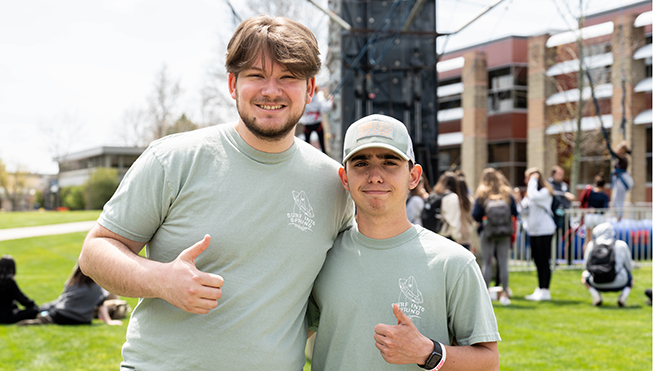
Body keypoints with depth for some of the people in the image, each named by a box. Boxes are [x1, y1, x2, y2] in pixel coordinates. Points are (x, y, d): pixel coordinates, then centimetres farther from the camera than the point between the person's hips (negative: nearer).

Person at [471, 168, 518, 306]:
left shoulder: (481, 195, -5)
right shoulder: (507, 194, 1)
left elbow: (475, 215, -7)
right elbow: (515, 213, 2)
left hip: (487, 232, -2)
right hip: (504, 233, 2)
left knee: (487, 262, 3)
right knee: (503, 262, 6)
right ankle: (504, 293, 6)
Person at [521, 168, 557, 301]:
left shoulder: (545, 192, -12)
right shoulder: (529, 192, 15)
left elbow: (534, 196, -32)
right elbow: (524, 207, 21)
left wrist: (533, 181, -20)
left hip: (544, 231, -9)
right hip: (533, 231, 9)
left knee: (544, 261, -4)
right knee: (538, 261, 12)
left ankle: (545, 291, 0)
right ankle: (540, 290, 18)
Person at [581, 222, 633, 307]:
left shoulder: (591, 244, -1)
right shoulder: (622, 245, -1)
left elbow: (587, 266, 8)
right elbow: (629, 267, 7)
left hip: (598, 285, 0)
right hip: (619, 284, 0)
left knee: (584, 274, 32)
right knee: (630, 277, 34)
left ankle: (595, 295, 3)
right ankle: (624, 295, 2)